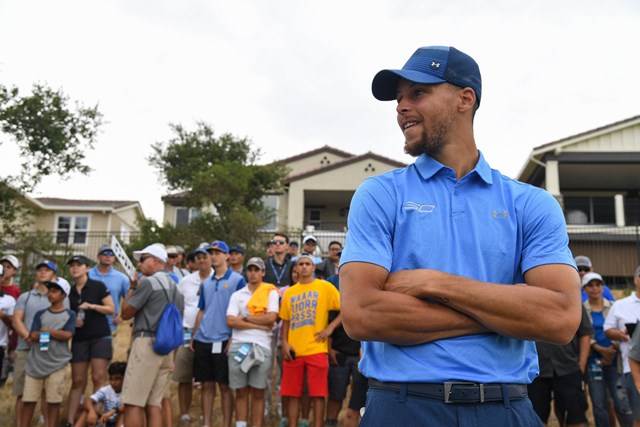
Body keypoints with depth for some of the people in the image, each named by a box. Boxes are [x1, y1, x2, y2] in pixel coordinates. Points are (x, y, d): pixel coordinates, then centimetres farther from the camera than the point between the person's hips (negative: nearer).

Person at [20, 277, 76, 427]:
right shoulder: (40, 314, 10)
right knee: (28, 399, 5)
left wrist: (45, 331, -4)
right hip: (35, 363, 3)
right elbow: (33, 336, -1)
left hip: (58, 364, -3)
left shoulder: (70, 315, 4)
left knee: (54, 401, 1)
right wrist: (56, 334, -11)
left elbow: (67, 335, -10)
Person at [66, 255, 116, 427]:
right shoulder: (69, 291, 9)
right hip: (79, 339, 4)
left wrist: (92, 306, -17)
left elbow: (111, 309, -4)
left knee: (99, 378, -8)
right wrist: (72, 321, -3)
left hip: (100, 337, -3)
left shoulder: (98, 286, -2)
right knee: (77, 381, 4)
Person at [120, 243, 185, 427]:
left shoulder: (149, 282, -8)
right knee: (153, 403, 8)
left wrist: (132, 288, 8)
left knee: (132, 403, -5)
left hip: (147, 342, -8)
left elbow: (125, 313, -4)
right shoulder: (174, 286, 17)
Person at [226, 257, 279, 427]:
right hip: (238, 346, 2)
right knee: (241, 391, 7)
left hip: (262, 347, -2)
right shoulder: (237, 295, 10)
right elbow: (231, 321, -4)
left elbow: (271, 318, -10)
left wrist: (245, 318, -3)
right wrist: (259, 325, -9)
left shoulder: (271, 292, 4)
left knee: (258, 392, 5)